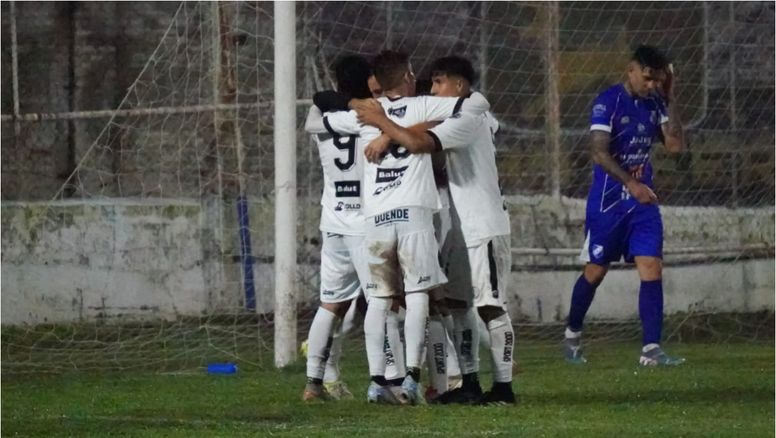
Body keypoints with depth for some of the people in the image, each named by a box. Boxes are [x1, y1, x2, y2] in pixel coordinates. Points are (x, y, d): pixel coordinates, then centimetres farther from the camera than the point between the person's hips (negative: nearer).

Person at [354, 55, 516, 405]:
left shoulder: (466, 120, -16)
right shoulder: (476, 119, 16)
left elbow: (419, 143, -28)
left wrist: (381, 122, -17)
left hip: (485, 229, -10)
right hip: (463, 231, 10)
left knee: (491, 306, -7)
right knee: (457, 303, 9)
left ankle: (503, 386, -5)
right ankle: (470, 383, 12)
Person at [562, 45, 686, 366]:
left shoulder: (655, 104, 6)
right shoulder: (608, 102, -12)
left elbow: (675, 145, 0)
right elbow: (599, 152, -20)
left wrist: (671, 99, -3)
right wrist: (630, 184, -28)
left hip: (643, 200, 5)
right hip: (607, 201, -5)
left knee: (652, 269, -8)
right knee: (596, 271, 7)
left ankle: (651, 349, -11)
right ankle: (572, 336, 29)